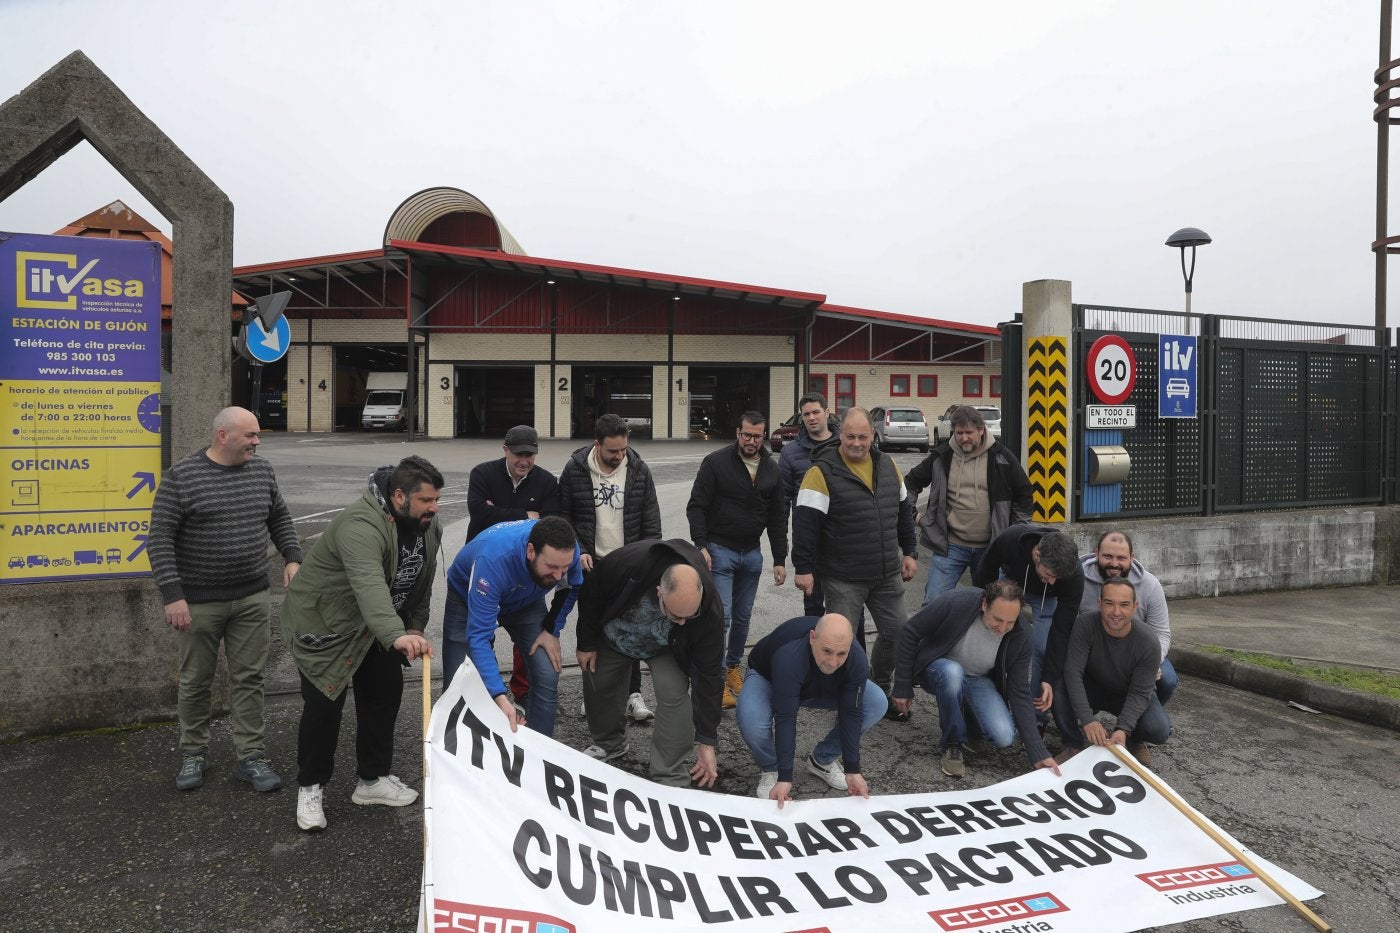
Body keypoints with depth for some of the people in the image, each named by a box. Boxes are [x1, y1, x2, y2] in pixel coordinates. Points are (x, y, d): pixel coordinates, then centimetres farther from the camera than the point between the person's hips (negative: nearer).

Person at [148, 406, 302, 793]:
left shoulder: (262, 470, 4)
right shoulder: (181, 476, -10)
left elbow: (279, 517, 17)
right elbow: (161, 539, -11)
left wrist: (292, 557, 3)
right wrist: (172, 595, -16)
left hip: (252, 598, 3)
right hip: (198, 601, -3)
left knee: (248, 678, 7)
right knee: (196, 681, 10)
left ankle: (251, 757, 17)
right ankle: (194, 754, 29)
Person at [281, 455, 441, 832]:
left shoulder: (428, 524, -8)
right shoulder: (362, 526, -36)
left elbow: (422, 580, 7)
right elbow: (369, 585, -53)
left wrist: (416, 627, 8)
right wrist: (397, 635, -66)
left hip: (379, 625, 8)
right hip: (324, 622, -8)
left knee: (384, 696, 9)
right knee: (324, 706, -4)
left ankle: (373, 779, 25)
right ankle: (310, 789, 15)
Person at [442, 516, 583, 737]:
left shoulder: (566, 551, -31)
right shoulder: (492, 560, -45)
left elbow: (572, 587, -5)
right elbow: (479, 636, -44)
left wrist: (552, 630, -12)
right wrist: (499, 696, -52)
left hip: (526, 600, 3)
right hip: (469, 598, -3)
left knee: (547, 678, -10)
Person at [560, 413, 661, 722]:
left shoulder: (639, 470, -3)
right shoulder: (575, 470, -7)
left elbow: (651, 522, 2)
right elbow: (563, 517, 0)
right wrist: (577, 552, -10)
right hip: (590, 564, 0)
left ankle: (633, 693, 11)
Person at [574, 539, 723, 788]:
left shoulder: (710, 611, -40)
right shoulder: (626, 564, -43)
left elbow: (708, 675, -29)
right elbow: (590, 593, -20)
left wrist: (706, 742, -25)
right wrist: (586, 643, -10)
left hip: (665, 649, -1)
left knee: (674, 693, -21)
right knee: (597, 684, 13)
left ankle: (671, 780, -7)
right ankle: (608, 742, 43)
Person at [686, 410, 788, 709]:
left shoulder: (771, 470, 6)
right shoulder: (716, 462, -8)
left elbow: (778, 517, 11)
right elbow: (696, 506, -8)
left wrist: (780, 559, 8)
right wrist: (701, 545, -18)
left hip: (752, 554, 5)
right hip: (719, 550, -5)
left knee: (743, 616, 13)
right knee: (721, 614, -9)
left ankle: (733, 667, 30)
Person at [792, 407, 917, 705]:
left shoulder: (887, 465, 6)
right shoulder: (823, 471, -13)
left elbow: (903, 511, 17)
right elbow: (805, 522, -15)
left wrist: (910, 552, 15)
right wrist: (803, 568, -17)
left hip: (888, 574, 6)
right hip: (843, 579, -5)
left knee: (897, 632, 11)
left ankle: (879, 688, 32)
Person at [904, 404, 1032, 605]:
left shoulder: (1001, 457, -1)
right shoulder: (941, 456, 0)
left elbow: (1023, 493, 9)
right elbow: (912, 483, 14)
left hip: (990, 548, 1)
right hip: (950, 545, 0)